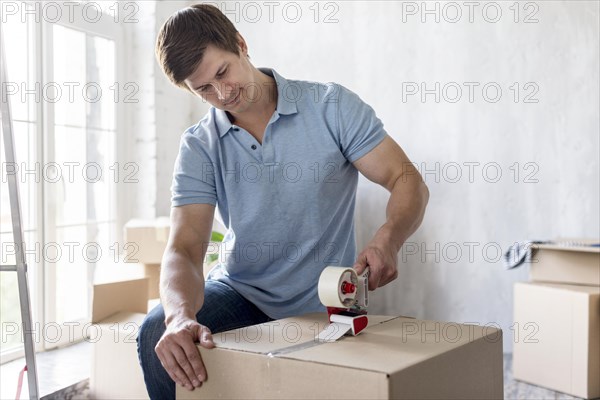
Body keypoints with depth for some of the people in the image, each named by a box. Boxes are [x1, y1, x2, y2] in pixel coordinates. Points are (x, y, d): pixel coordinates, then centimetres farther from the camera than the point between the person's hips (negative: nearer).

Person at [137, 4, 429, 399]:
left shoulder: (332, 106, -8)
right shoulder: (199, 147, -4)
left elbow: (408, 181, -9)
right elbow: (185, 248, -14)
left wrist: (388, 240, -32)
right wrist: (181, 316, -37)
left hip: (323, 303, -1)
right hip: (240, 291, 1)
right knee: (157, 335, -23)